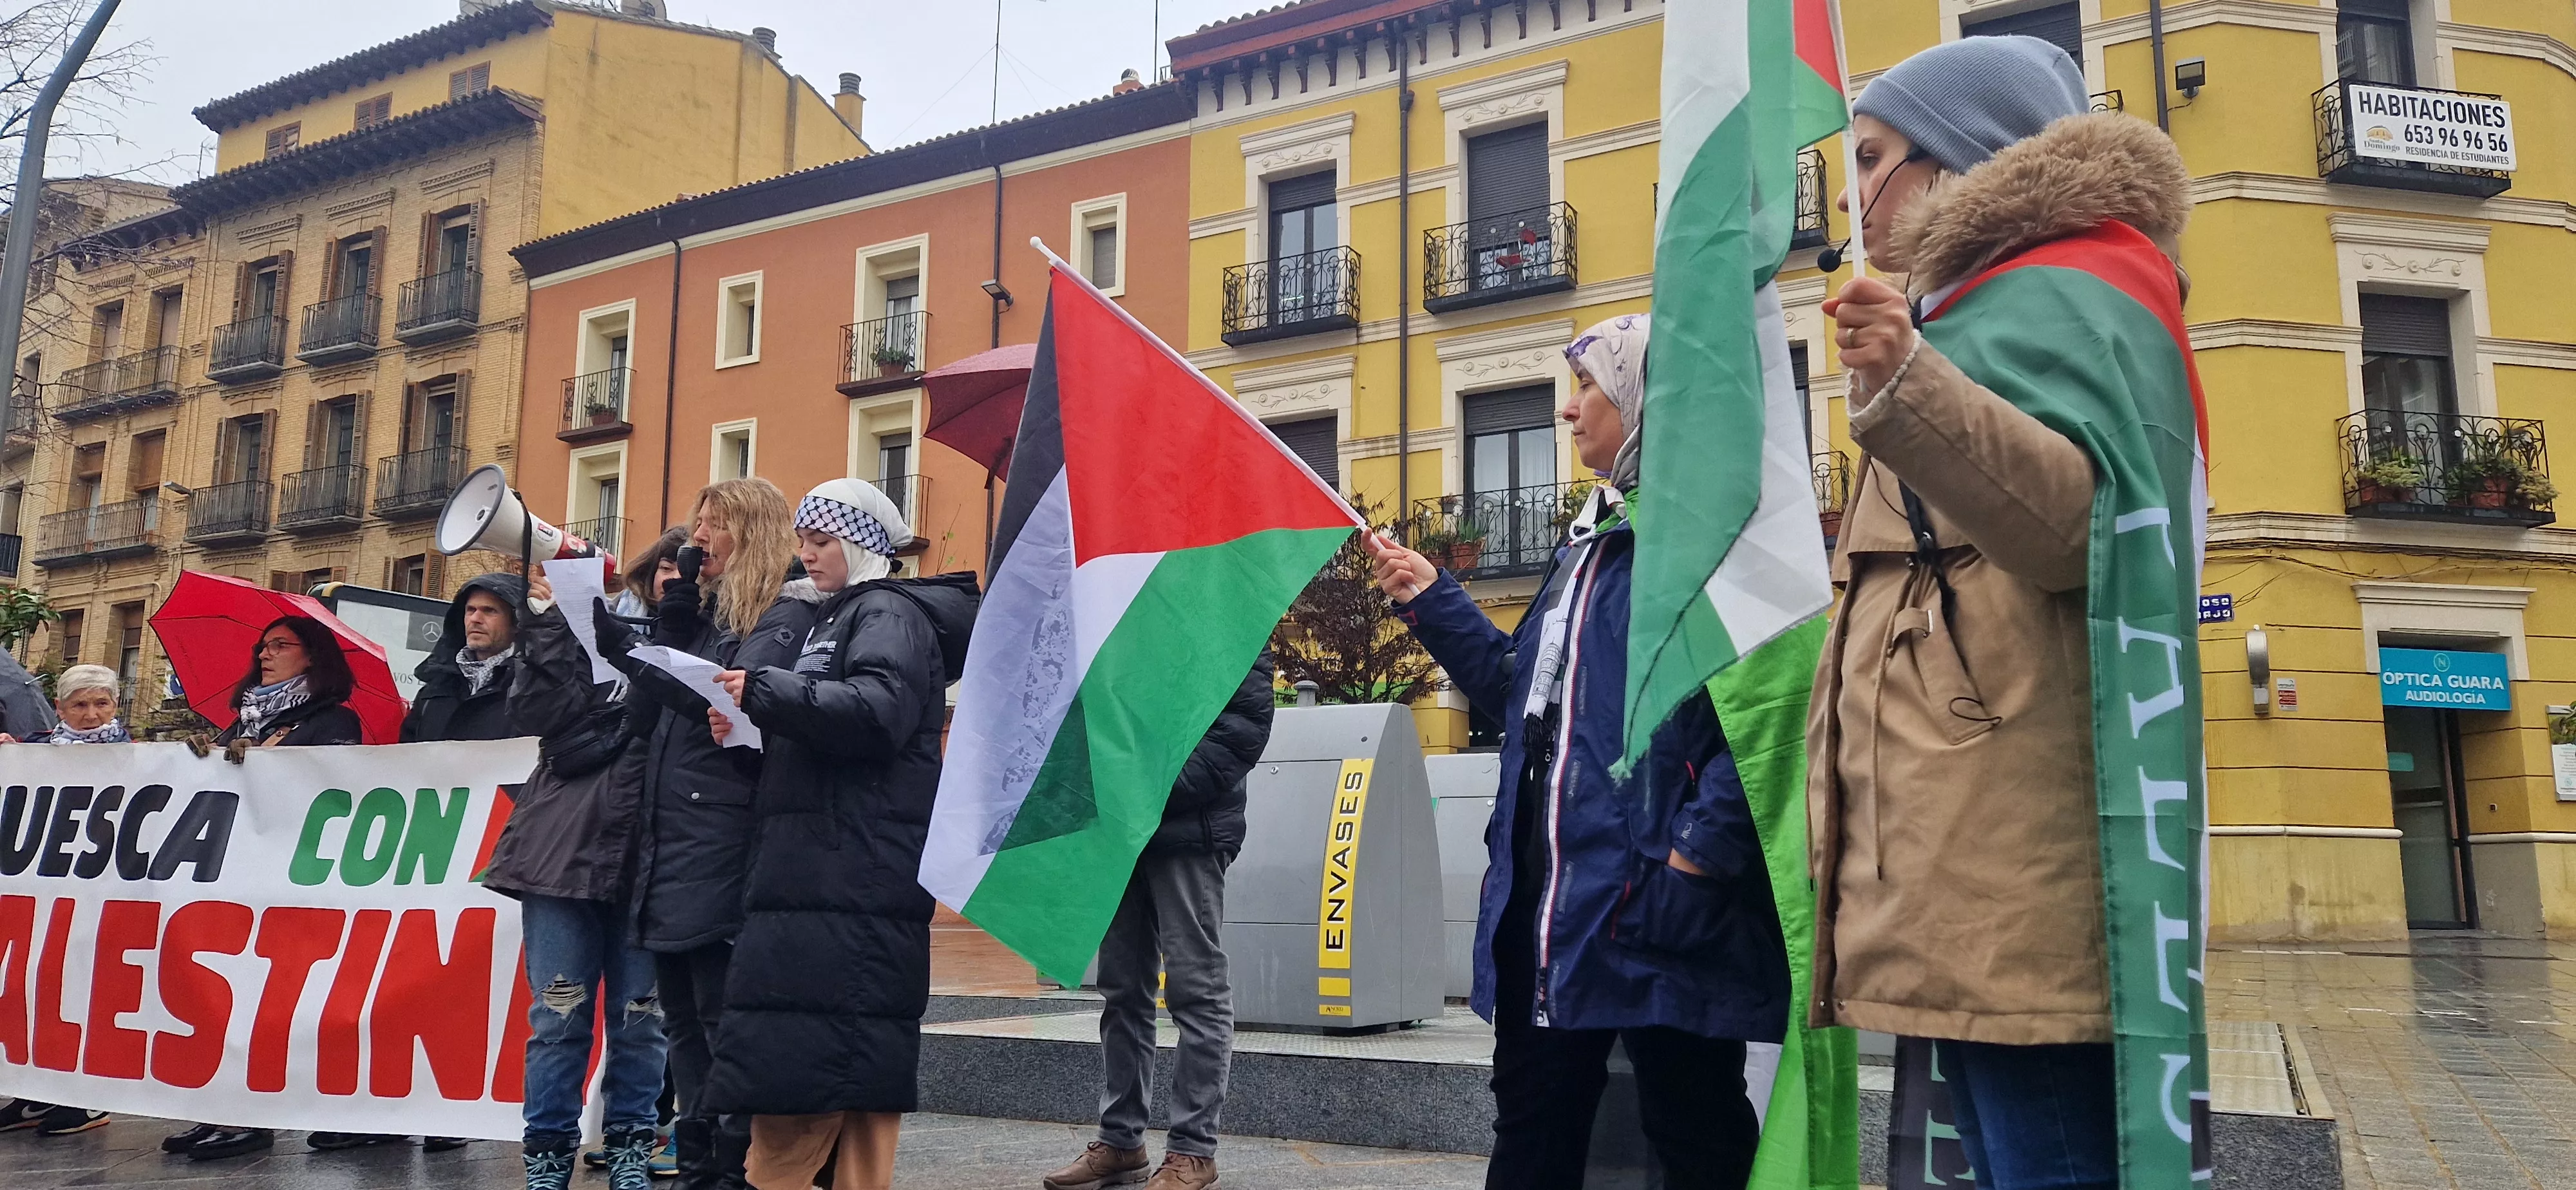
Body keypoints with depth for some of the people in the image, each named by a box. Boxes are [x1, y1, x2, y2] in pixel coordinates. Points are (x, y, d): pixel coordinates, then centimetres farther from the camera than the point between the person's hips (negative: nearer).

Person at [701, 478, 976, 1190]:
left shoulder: (889, 613, -3)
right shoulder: (837, 619, 26)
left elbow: (879, 710, -21)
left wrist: (765, 689, -18)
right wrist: (754, 727, 11)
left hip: (854, 878, -10)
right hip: (817, 871, 10)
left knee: (808, 1067, -12)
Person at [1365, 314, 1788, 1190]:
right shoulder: (1592, 541, 20)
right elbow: (1523, 692, 23)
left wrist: (1699, 852, -24)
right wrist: (1431, 602, 19)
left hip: (1657, 900, -9)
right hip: (1549, 894, 9)